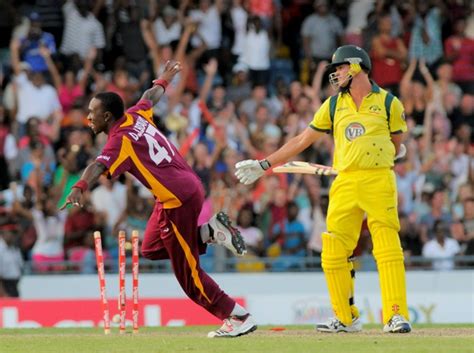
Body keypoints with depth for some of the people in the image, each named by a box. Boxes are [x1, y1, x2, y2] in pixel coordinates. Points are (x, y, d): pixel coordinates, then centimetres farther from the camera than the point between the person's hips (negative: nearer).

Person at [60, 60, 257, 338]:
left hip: (178, 199, -9)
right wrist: (165, 79, 51)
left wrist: (80, 189, -50)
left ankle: (239, 318, 0)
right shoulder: (137, 116, 9)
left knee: (188, 273, -2)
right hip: (190, 187, 9)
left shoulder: (121, 139, -15)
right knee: (151, 249, 23)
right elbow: (152, 95, 31)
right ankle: (209, 231, 13)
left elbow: (99, 166, -33)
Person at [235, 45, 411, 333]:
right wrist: (263, 165, 17)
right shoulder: (334, 105, 16)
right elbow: (302, 141, 19)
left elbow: (397, 147, 14)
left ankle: (397, 316, -12)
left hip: (379, 178, -4)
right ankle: (346, 319, 10)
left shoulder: (388, 103, 5)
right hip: (345, 183, 4)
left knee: (388, 250, -13)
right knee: (333, 254, -1)